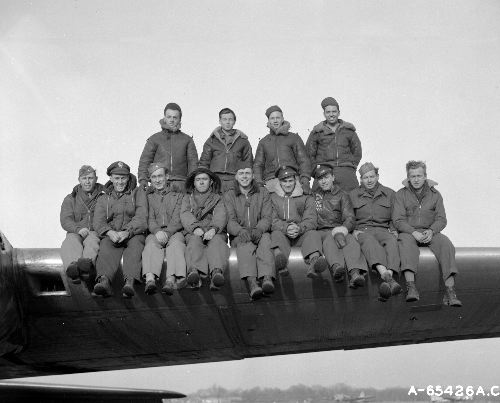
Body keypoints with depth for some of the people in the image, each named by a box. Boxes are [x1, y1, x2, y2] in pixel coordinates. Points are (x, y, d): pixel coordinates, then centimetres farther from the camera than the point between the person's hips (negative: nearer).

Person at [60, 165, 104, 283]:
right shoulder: (70, 199, 21)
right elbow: (65, 220, 5)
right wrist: (78, 229, -18)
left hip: (97, 234, -1)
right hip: (75, 233, 1)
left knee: (92, 240, -37)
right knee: (71, 242, -35)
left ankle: (88, 263, -70)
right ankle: (72, 266, -66)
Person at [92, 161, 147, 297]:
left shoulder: (138, 194, 16)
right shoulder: (103, 199, 23)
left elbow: (141, 219, -1)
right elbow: (98, 221, 5)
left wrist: (127, 232, -22)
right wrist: (110, 232, -20)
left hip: (133, 234, -1)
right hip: (111, 235, 1)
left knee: (135, 243, -36)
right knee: (106, 246, -33)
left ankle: (129, 281, -57)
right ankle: (104, 280, -58)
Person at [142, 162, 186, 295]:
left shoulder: (178, 195, 15)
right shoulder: (147, 197, 19)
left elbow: (177, 220, 2)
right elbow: (150, 219, 4)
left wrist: (167, 232, -19)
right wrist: (157, 231, -19)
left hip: (174, 233, 0)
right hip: (154, 233, 1)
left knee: (175, 243, -35)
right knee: (152, 243, -34)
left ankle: (171, 279, -55)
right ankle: (150, 279, -56)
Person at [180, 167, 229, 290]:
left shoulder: (217, 198, 22)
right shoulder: (188, 198, 24)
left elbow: (221, 216, 1)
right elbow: (185, 215, 3)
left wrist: (213, 229, -23)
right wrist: (195, 228, -20)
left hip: (214, 233, 0)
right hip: (193, 233, 0)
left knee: (216, 241, -35)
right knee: (195, 241, -35)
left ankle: (217, 272, -63)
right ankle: (193, 271, -63)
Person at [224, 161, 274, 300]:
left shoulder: (263, 193, 13)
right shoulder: (229, 196, 12)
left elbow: (267, 218, 0)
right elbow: (230, 220, -2)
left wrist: (258, 229, -24)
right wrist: (241, 231, -27)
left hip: (260, 232, 1)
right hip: (238, 236, 0)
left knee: (265, 239, -35)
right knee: (245, 243, -36)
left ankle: (267, 279, -59)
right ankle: (251, 282, -61)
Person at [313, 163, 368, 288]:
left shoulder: (342, 195, 19)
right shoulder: (312, 195, 22)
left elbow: (350, 218, 5)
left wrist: (343, 228, -20)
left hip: (340, 230, 0)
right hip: (321, 232, 0)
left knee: (350, 240, -33)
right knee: (330, 237, -35)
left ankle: (355, 272, -60)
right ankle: (337, 267, -65)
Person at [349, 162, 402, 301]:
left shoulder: (390, 194, 19)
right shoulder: (353, 195, 18)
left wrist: (394, 230, 2)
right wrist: (354, 230, -3)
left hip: (384, 230, 2)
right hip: (362, 231, -1)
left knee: (392, 241, -36)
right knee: (369, 242, -39)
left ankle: (388, 276, -61)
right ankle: (387, 278, -65)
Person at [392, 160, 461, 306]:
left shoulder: (435, 194, 10)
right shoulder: (401, 194, 4)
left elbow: (441, 219, 4)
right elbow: (398, 220, -4)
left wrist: (431, 231, -18)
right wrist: (414, 233, -21)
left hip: (430, 232, 2)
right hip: (408, 232, -2)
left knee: (446, 244, -28)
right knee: (406, 241, -37)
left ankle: (450, 290, -36)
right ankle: (411, 286, -48)